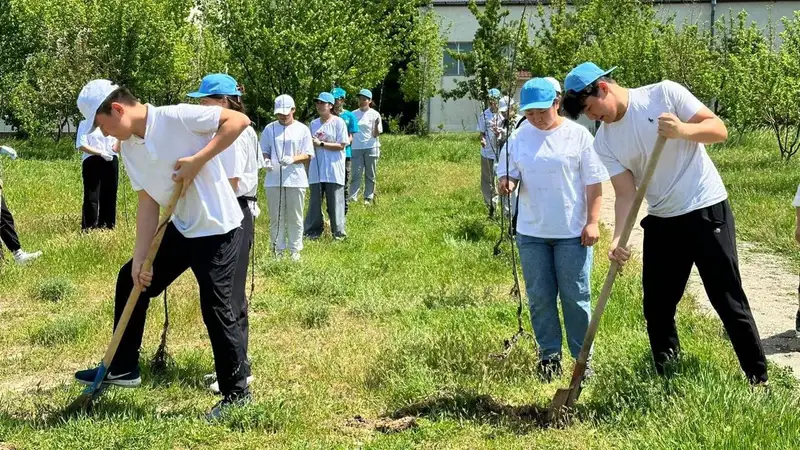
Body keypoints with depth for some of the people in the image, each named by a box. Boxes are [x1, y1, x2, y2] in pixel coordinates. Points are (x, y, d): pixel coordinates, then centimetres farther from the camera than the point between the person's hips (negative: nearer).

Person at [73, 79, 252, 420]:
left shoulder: (176, 117, -20)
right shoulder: (128, 148, 4)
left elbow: (239, 120, -21)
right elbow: (147, 203, 5)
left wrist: (197, 161, -25)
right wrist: (140, 258, 0)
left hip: (217, 229, -8)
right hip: (181, 228, 8)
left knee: (216, 310, -6)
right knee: (130, 280, 14)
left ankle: (236, 393, 12)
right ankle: (122, 368, 29)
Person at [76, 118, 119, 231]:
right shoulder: (85, 123, 3)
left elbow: (117, 147, 13)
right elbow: (81, 145, -6)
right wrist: (101, 153, -15)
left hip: (111, 161, 4)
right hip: (92, 162, -4)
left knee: (109, 196, 6)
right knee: (91, 197, -4)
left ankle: (106, 226, 15)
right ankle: (89, 227, 0)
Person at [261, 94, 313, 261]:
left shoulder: (302, 129, 2)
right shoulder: (270, 129, 7)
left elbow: (307, 155, -1)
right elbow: (264, 152, 10)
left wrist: (293, 159, -19)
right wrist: (267, 161, -12)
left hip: (296, 179, -1)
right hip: (273, 180, 1)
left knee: (295, 217, 5)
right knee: (276, 217, 6)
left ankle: (294, 249, 15)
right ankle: (278, 249, 15)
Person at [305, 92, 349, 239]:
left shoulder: (338, 122, -4)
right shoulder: (314, 124, 13)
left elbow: (341, 145, -11)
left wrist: (321, 144, -14)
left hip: (333, 170, -5)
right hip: (316, 170, 5)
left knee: (335, 202, 0)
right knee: (314, 201, 7)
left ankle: (338, 232, 9)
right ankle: (312, 231, 15)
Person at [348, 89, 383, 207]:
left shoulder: (375, 114, 0)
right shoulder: (354, 114, 8)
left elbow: (376, 134, -5)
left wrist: (376, 125, -22)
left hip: (371, 148, -2)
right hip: (356, 148, 2)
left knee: (370, 175, 5)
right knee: (356, 174, -3)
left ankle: (368, 198, 13)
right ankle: (352, 198, -5)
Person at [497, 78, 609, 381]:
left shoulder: (578, 135, -4)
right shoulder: (518, 138, 5)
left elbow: (594, 182, -3)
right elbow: (508, 174, 9)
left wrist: (592, 221, -8)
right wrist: (505, 183, -15)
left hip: (572, 232, -3)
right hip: (531, 233, 3)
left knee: (576, 298, 4)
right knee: (540, 298, 9)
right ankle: (549, 356, 22)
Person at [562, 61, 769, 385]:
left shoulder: (664, 94, -10)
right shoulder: (604, 142, 1)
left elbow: (719, 129, -11)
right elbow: (626, 194, -5)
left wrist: (683, 130, -31)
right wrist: (619, 238, -21)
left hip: (708, 212, -5)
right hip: (662, 222, 5)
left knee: (729, 300, -2)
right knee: (656, 306, 9)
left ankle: (758, 379, 10)